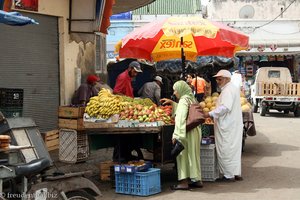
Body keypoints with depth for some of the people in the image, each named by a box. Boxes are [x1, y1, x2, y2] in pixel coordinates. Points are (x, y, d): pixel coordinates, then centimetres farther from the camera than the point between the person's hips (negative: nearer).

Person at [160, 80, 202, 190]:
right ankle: (197, 180, 21)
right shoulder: (191, 98, 13)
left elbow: (181, 118, -20)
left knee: (183, 155, -2)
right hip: (194, 131, 9)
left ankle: (184, 182, 0)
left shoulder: (184, 100, -14)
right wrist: (172, 103, 27)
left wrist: (176, 135, -20)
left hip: (186, 132, -9)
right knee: (193, 155, 15)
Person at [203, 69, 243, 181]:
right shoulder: (233, 88, 16)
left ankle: (228, 175, 1)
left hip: (227, 126, -11)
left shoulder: (228, 90, -17)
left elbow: (225, 107, -29)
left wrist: (210, 114, -25)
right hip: (234, 124, 11)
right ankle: (236, 173, 19)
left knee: (225, 150, -4)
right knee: (234, 149, 14)